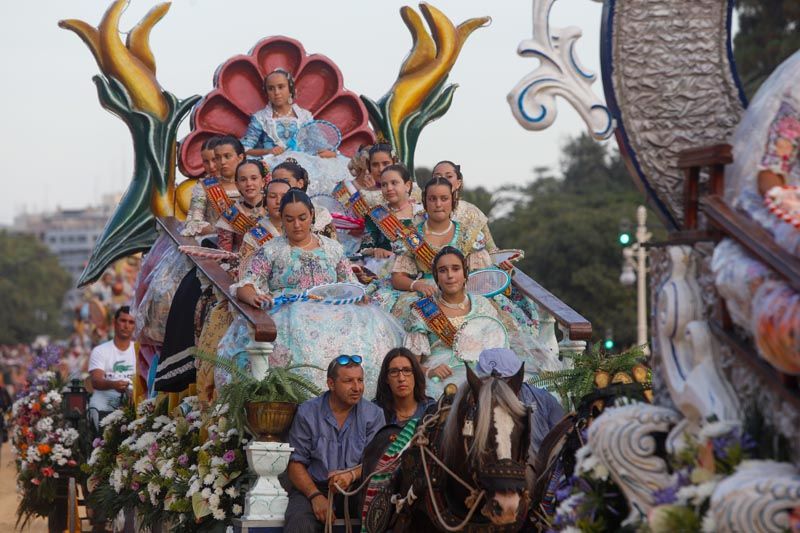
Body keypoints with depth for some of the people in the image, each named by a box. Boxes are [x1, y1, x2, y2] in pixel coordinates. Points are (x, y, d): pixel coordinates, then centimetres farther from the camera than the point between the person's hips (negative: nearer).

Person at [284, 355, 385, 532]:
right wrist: (315, 496, -16)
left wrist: (352, 474, -24)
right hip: (313, 487, -1)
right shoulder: (307, 413, 4)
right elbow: (295, 463, 2)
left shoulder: (373, 415, 6)